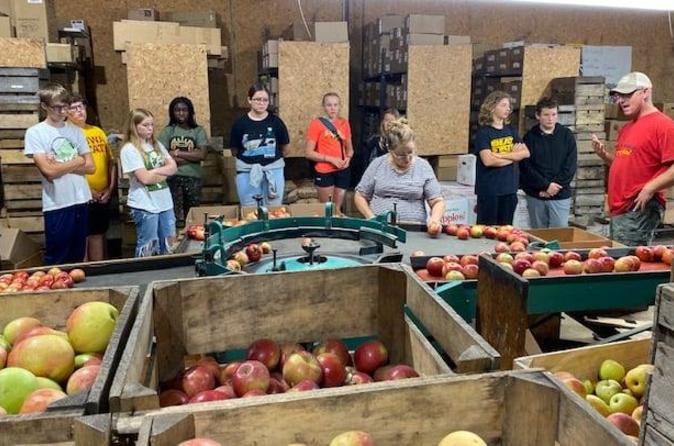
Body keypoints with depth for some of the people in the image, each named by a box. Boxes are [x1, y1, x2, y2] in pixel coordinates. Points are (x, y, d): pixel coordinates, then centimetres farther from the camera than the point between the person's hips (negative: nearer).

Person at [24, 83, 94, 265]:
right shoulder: (35, 133, -5)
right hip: (57, 206, -4)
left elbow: (90, 167, 3)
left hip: (81, 201, 5)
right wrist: (76, 162, -2)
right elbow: (49, 171, -14)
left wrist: (60, 165, -9)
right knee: (56, 261, 4)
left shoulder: (76, 131, 9)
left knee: (78, 258, 14)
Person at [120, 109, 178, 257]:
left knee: (167, 247, 13)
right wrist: (164, 173, -2)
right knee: (147, 248, 2)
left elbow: (173, 167, 4)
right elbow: (145, 178, -16)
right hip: (145, 205, -6)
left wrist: (154, 171, -11)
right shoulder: (129, 149, -9)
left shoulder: (157, 145, 12)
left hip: (165, 202, 6)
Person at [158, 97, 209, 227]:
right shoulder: (167, 131, 6)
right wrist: (192, 155, -7)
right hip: (172, 178, 0)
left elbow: (202, 155, -8)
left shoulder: (198, 131, 5)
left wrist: (177, 153, -6)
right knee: (174, 215, -1)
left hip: (193, 177, 0)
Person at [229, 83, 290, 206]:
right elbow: (234, 151, 4)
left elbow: (285, 148, 7)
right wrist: (250, 158, 3)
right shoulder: (240, 123, -4)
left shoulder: (276, 121, -2)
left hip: (273, 170, 0)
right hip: (247, 172, 0)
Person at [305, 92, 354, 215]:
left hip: (343, 171, 5)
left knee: (338, 208, 14)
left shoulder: (344, 123, 8)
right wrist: (330, 159, -16)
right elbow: (308, 152, -9)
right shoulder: (316, 123, -7)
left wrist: (348, 158, -2)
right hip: (324, 172, -4)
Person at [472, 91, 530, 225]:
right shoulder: (483, 132, -6)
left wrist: (501, 155, -14)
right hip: (489, 190, -5)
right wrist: (513, 156, -6)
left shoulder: (511, 130, 11)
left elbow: (526, 153, 0)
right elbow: (488, 161, -19)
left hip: (509, 188, 5)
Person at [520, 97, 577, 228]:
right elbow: (526, 167, -6)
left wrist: (555, 186, -11)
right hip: (535, 195, 0)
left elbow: (570, 166, -1)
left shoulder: (566, 135, 4)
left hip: (561, 195, 0)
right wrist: (546, 185, -13)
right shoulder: (530, 137, 2)